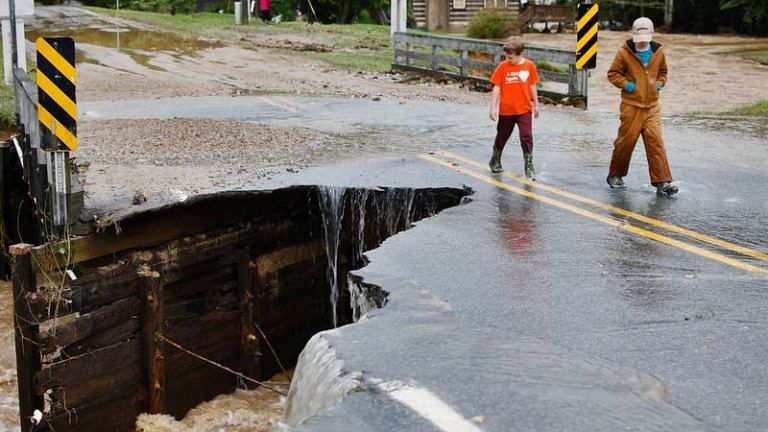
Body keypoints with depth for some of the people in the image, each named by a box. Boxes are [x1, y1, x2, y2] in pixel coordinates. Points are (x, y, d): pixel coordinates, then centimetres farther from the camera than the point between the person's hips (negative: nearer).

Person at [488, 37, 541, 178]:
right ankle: (495, 161, 37)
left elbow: (532, 86, 6)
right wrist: (493, 107, -8)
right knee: (502, 137, 15)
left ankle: (529, 167, -2)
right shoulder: (503, 66, -7)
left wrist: (536, 104, 11)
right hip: (506, 110, 0)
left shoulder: (529, 66, -4)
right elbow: (497, 87, -5)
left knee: (527, 137, -9)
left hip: (524, 109, 0)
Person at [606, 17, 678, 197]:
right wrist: (626, 84, -12)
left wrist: (660, 83, 7)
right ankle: (615, 175, 25)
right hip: (631, 105, -3)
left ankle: (662, 182, -7)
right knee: (626, 140, 4)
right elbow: (613, 74, 1)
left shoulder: (658, 52, 6)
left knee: (656, 141, -5)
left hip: (652, 106, 3)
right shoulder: (624, 52, -6)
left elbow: (663, 72, 24)